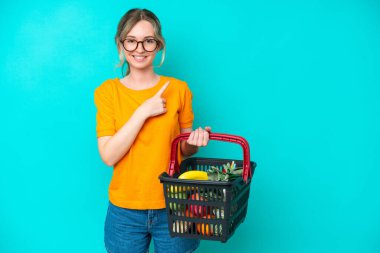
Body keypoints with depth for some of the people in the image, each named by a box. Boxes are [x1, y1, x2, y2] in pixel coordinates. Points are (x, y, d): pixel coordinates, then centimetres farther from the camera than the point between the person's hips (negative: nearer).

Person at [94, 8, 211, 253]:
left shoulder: (179, 89, -2)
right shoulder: (107, 91, -3)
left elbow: (184, 150, 7)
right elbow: (108, 155, -12)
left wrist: (195, 141, -15)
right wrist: (143, 111, -19)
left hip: (172, 207, 1)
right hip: (125, 210, 0)